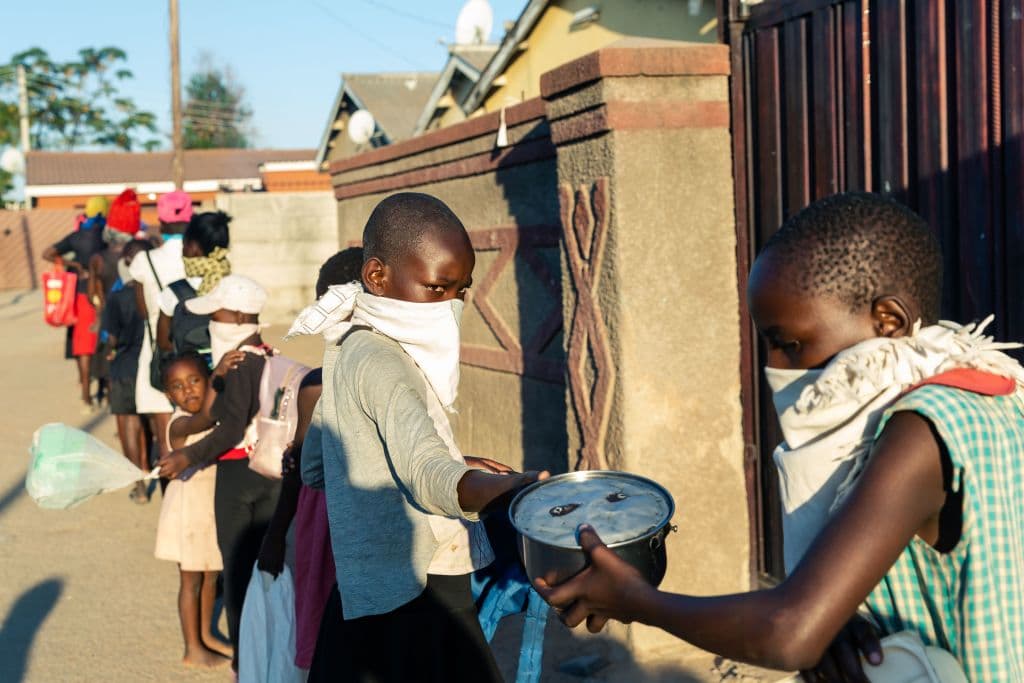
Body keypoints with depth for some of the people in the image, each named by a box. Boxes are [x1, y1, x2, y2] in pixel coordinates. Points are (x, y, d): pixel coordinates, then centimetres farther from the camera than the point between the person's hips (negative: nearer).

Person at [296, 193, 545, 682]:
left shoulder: (347, 349, 9)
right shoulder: (383, 364, -21)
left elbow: (314, 468, 18)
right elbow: (427, 473, -38)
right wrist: (513, 489, -56)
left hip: (374, 596, 10)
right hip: (413, 603, -10)